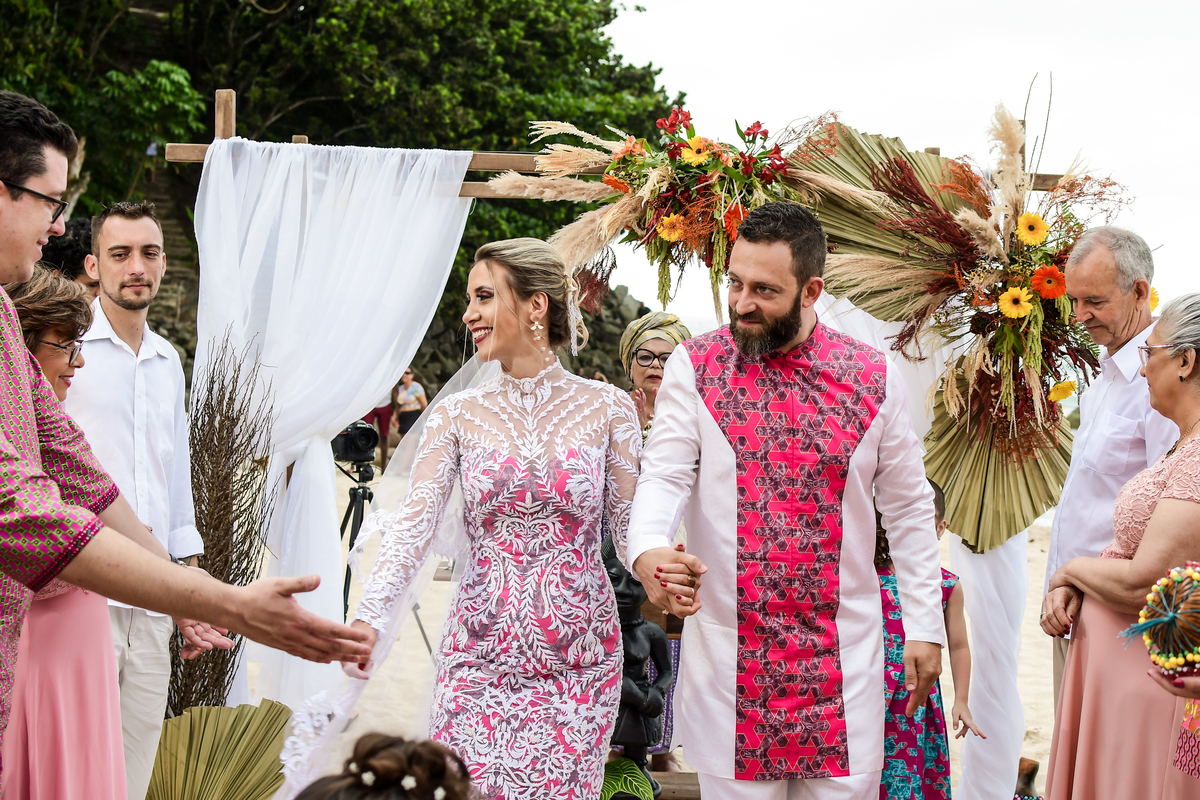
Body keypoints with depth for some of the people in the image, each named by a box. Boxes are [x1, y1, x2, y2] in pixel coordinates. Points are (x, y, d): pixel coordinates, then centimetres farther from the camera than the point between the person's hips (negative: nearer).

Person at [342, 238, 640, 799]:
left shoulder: (606, 408, 0)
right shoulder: (457, 415, 2)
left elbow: (631, 528, 2)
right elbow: (413, 523, -8)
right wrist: (369, 617, -24)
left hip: (578, 662, -1)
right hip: (478, 661, 1)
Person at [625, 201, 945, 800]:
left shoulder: (872, 378, 2)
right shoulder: (694, 368, 0)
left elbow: (909, 508, 9)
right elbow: (664, 475, -8)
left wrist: (924, 626, 8)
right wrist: (647, 551, -29)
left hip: (844, 654, 1)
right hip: (729, 654, -1)